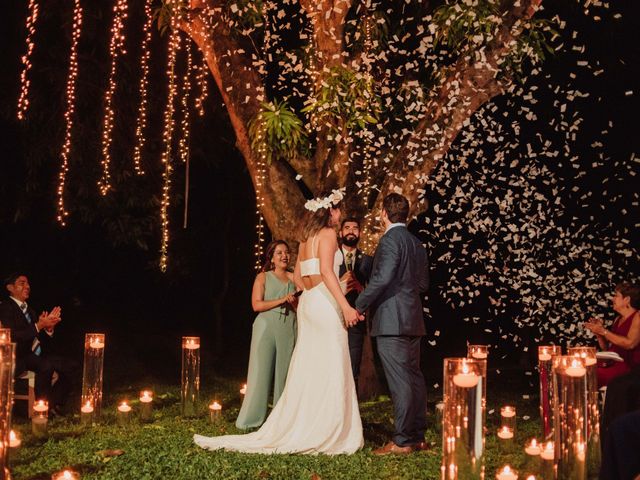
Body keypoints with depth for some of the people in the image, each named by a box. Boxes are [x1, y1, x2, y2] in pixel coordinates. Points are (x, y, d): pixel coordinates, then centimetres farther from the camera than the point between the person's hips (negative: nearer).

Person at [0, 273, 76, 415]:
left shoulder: (29, 309, 20)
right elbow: (13, 336, -19)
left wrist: (49, 327, -4)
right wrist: (38, 326, -23)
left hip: (37, 354, 8)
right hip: (20, 357, -8)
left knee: (69, 366, -10)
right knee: (46, 366, -35)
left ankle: (54, 406, -3)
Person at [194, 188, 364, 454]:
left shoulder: (306, 239, 18)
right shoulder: (328, 234, -7)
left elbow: (298, 278, 23)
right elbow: (326, 271, -21)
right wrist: (345, 305, -25)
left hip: (307, 303, 9)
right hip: (325, 305, -9)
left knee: (308, 370, 10)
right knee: (330, 370, -6)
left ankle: (297, 429, 12)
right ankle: (324, 435, -5)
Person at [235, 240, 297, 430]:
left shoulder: (294, 278, 13)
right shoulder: (263, 277, 6)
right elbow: (256, 305, -5)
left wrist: (294, 302, -10)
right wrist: (281, 300, -12)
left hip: (289, 329, 3)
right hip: (267, 327, -3)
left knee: (285, 373, 4)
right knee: (261, 373, -3)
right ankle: (251, 419, 3)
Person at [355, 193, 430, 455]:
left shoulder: (390, 239, -11)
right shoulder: (417, 243, 16)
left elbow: (382, 277, -21)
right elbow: (423, 283, 20)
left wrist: (359, 306, -13)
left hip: (392, 320, -9)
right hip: (413, 321, 9)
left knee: (399, 381, -6)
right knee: (414, 377, 12)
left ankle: (402, 441, -2)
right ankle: (418, 436, 18)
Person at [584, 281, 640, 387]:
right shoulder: (618, 319, 20)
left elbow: (630, 343, -18)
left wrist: (603, 331, -12)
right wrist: (598, 332, 4)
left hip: (629, 365, -7)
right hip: (611, 364, 7)